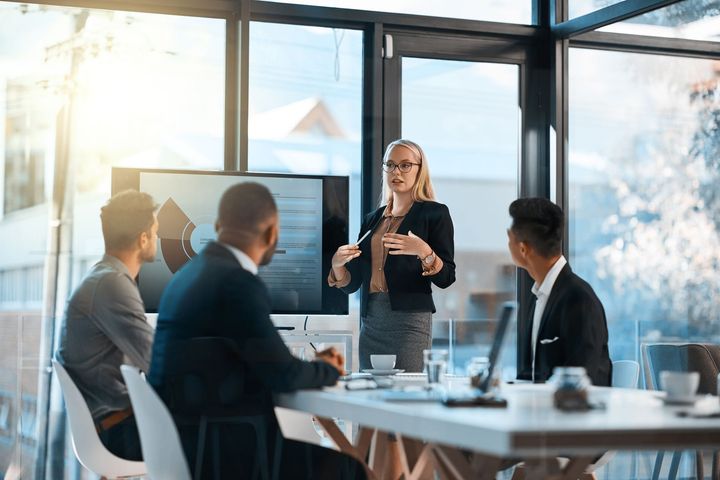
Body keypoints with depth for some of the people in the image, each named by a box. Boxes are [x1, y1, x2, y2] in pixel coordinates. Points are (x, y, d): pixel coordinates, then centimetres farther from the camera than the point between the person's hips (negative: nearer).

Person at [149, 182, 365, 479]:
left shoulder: (192, 272, 11)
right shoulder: (238, 283, -17)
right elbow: (283, 375, -17)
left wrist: (314, 365, 13)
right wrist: (327, 369, 2)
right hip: (212, 447, -9)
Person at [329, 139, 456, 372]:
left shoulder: (434, 213, 1)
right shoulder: (372, 219, 16)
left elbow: (446, 278, -6)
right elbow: (351, 283, 15)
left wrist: (425, 253, -23)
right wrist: (337, 265, -5)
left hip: (409, 320, -5)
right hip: (371, 322, 5)